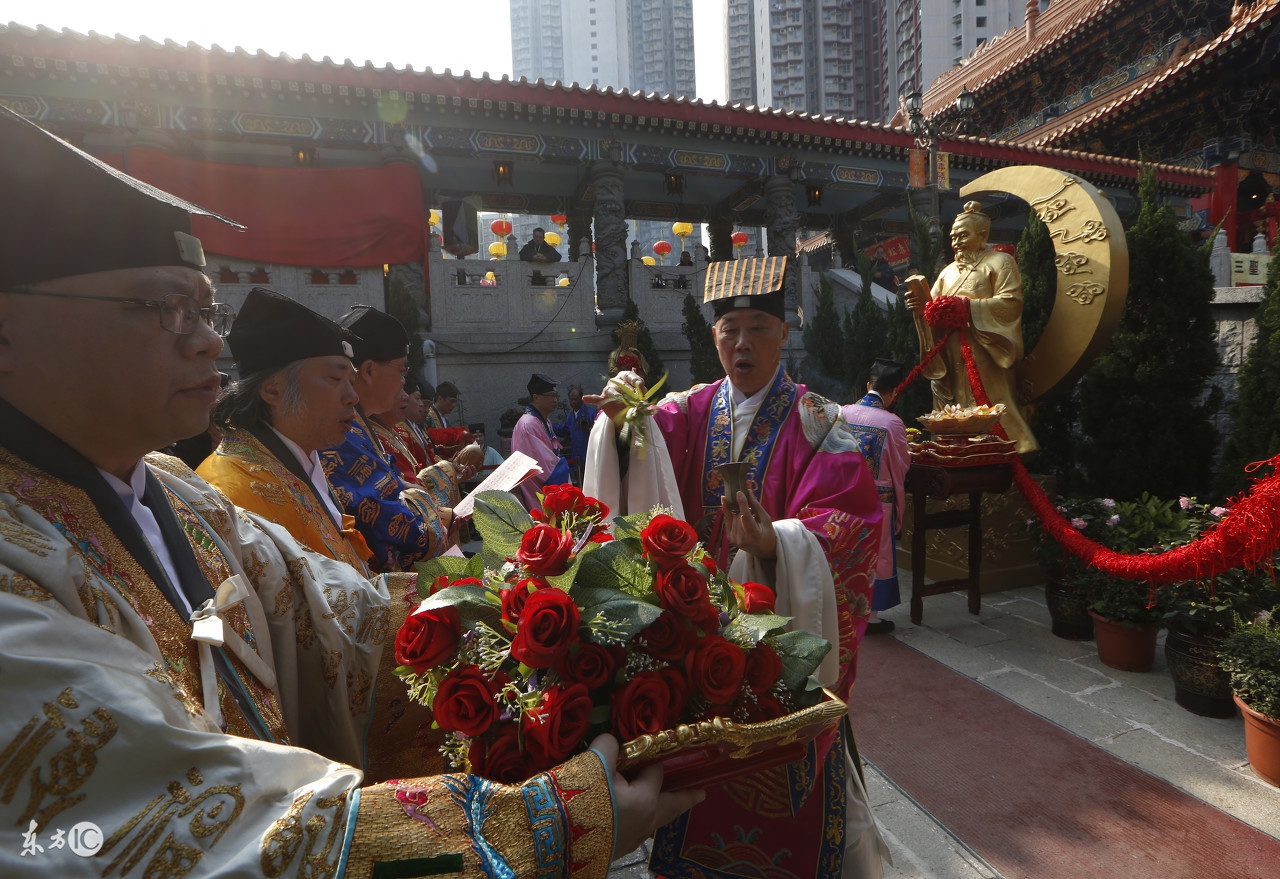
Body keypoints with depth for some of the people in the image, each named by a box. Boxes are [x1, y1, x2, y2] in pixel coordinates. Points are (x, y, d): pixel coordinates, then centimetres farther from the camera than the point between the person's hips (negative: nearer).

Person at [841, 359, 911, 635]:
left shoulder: (844, 413, -5)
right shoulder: (892, 423, -15)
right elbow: (902, 466, -3)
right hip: (878, 499, -4)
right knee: (876, 555, 9)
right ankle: (870, 615, 19)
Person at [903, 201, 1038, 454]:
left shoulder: (1000, 262, 5)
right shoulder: (949, 271, 23)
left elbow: (1010, 302, -10)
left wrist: (967, 305, -17)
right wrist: (922, 305, -8)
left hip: (985, 357, -5)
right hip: (953, 360, 6)